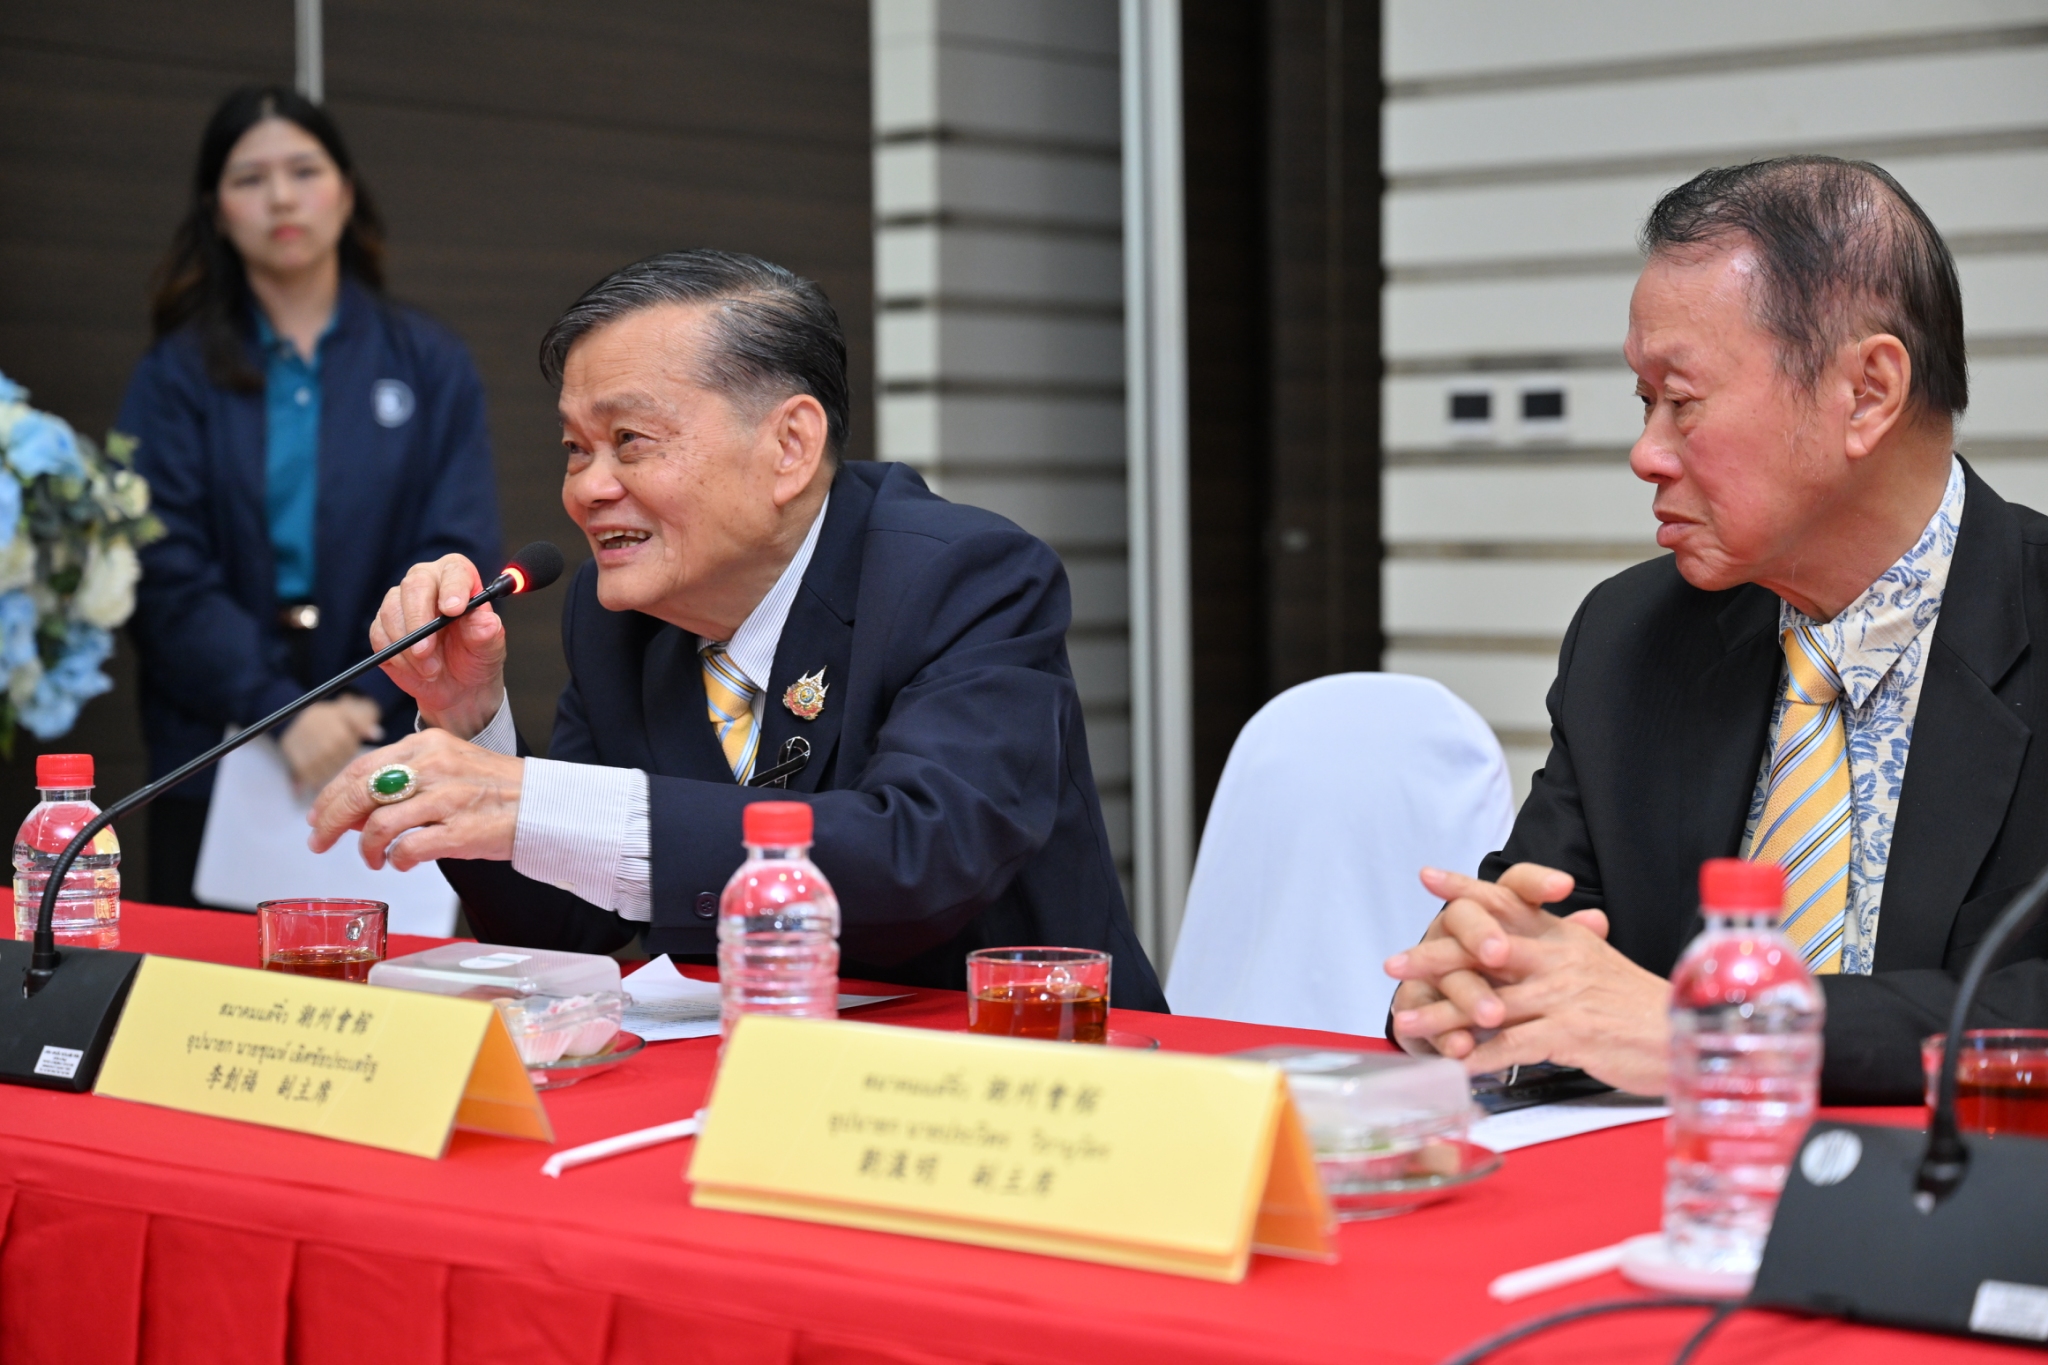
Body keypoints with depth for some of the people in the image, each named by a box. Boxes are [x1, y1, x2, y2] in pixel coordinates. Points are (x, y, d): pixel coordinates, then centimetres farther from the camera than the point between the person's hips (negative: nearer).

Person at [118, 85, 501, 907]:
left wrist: (368, 702, -17)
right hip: (215, 764, 0)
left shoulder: (429, 367, 5)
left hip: (388, 755, 0)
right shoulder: (176, 376, 3)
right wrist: (280, 711, -20)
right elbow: (168, 575, -7)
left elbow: (456, 561, -3)